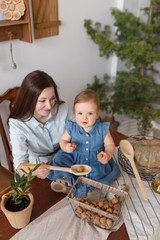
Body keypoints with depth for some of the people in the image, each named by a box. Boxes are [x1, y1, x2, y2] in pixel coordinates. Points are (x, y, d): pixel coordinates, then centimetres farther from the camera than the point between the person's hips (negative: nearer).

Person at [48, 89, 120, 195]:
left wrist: (107, 154, -22)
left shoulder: (102, 129, -10)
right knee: (59, 159, -19)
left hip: (96, 160, 0)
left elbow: (110, 144, 0)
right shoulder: (72, 128, -8)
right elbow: (63, 140, 5)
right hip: (74, 159, 1)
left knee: (100, 170, -27)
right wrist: (65, 146, -19)